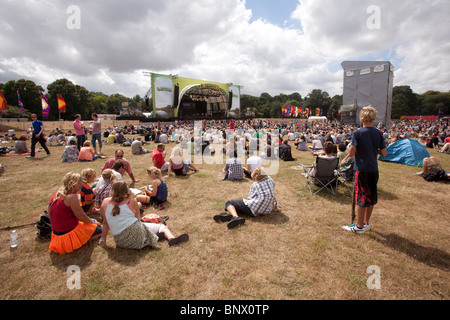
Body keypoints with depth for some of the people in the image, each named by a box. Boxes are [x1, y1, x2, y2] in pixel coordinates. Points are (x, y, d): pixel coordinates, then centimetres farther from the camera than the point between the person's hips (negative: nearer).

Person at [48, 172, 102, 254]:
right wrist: (93, 222, 3)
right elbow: (81, 216, -16)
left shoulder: (55, 195, 5)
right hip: (69, 234, -9)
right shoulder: (71, 197, -22)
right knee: (100, 230, 2)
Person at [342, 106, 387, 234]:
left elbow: (352, 153, -16)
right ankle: (366, 223, 28)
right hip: (374, 169, 5)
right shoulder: (378, 133, 3)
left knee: (361, 197, 2)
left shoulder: (358, 133, -11)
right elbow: (384, 153, 4)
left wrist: (347, 156, 5)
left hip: (362, 169, -5)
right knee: (371, 197, 15)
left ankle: (359, 226, 12)